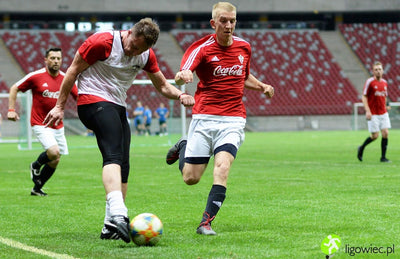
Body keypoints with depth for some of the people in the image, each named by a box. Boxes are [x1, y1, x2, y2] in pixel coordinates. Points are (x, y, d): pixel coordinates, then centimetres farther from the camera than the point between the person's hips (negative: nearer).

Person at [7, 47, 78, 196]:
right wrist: (11, 109, -7)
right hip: (40, 124, -5)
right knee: (54, 152, -24)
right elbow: (14, 89, 1)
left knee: (54, 162, 7)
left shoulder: (66, 79, 1)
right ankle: (36, 166, 8)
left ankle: (37, 189, 26)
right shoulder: (36, 76, -9)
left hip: (58, 126, 5)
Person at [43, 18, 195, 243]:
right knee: (114, 156, -28)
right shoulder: (102, 42, -14)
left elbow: (162, 85, 15)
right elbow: (73, 70, -6)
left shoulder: (147, 55, 5)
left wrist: (180, 95, -7)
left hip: (118, 107, 8)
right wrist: (60, 107, -5)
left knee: (123, 166, 4)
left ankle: (111, 227, 10)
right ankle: (118, 213, -46)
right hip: (94, 101, -8)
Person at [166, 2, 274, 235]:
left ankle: (206, 223, -16)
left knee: (222, 168, -22)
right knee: (191, 178, 2)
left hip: (233, 119, 2)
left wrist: (262, 86, 8)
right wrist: (182, 76, -46)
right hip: (204, 117, -2)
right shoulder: (202, 47, -6)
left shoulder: (244, 47, 8)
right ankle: (183, 147, 36)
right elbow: (182, 75, -22)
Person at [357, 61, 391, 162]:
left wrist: (386, 105, 9)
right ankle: (361, 148, 22)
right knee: (375, 135, -4)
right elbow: (364, 97, -7)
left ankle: (383, 157, 4)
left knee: (385, 133, -5)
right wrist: (367, 111, -16)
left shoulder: (385, 83, 9)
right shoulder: (369, 82, -8)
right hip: (373, 114, -5)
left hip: (383, 113, 5)